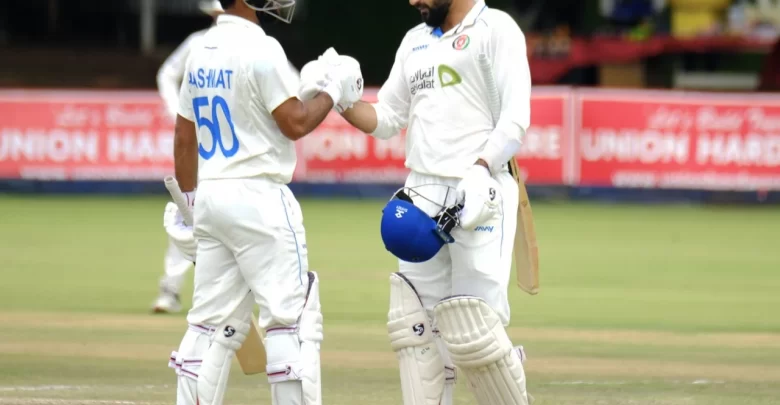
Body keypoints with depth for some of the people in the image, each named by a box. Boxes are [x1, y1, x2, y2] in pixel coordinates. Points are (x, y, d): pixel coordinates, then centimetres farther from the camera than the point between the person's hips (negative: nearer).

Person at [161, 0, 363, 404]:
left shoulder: (201, 51, 12)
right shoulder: (260, 49, -13)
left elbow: (184, 136, 16)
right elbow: (295, 123, -15)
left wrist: (189, 201, 21)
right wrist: (334, 91, 0)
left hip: (210, 195, 8)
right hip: (258, 195, -8)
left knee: (213, 323, 10)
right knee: (292, 315, -4)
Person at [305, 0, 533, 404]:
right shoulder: (415, 41, 18)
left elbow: (515, 119, -12)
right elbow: (385, 120, 20)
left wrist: (479, 172, -25)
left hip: (478, 196, -7)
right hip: (421, 196, 7)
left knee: (473, 332, -12)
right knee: (416, 326, 6)